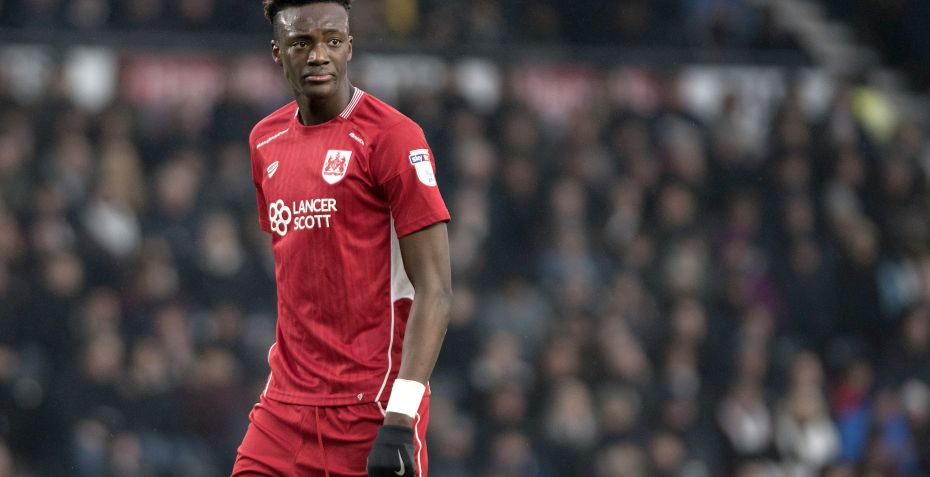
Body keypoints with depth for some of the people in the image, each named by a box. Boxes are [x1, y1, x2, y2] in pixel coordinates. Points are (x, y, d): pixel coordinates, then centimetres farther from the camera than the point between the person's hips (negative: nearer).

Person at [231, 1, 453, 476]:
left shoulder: (392, 137, -9)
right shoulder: (265, 141, 12)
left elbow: (434, 289, -13)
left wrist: (400, 418, -21)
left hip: (374, 410, -6)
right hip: (286, 410, 6)